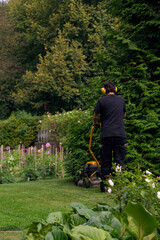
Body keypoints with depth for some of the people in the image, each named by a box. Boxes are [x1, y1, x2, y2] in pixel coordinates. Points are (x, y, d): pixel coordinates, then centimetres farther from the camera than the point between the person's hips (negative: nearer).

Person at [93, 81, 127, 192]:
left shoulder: (102, 100, 0)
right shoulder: (121, 100, 11)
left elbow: (95, 116, 5)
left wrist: (95, 124, 27)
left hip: (107, 134, -2)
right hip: (120, 133, 2)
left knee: (106, 161, 5)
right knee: (120, 160, 4)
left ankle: (104, 184, 7)